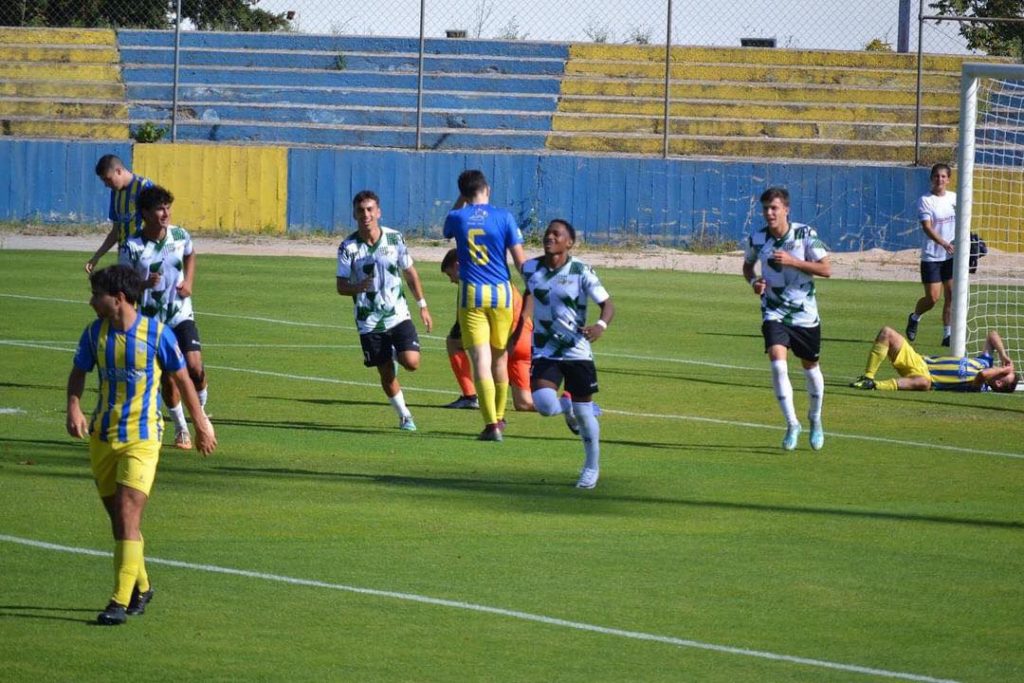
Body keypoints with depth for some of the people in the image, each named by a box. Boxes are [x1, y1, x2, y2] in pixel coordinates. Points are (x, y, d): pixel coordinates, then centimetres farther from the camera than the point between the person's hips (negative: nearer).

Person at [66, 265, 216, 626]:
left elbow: (182, 378, 2)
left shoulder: (157, 333, -10)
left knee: (127, 515, -15)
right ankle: (140, 587, 30)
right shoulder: (95, 333, 1)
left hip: (141, 437, -5)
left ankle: (121, 602, -16)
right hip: (102, 436, 5)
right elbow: (78, 373, 12)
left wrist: (201, 424, 8)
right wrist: (74, 408, -9)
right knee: (118, 517, 12)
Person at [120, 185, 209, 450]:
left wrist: (189, 282, 4)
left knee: (194, 367, -16)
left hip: (181, 314, 1)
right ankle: (181, 429, 23)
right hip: (152, 319, -1)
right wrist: (145, 284, -30)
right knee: (168, 378, 2)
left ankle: (201, 414, 11)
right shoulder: (132, 248, -14)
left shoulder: (180, 236, -3)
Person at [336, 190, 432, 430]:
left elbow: (410, 273, 10)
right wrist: (358, 287, -29)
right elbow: (341, 286, -6)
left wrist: (423, 306, 13)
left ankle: (395, 356, 22)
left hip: (398, 316, 1)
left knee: (411, 362, -15)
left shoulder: (394, 238, -3)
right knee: (386, 374, 4)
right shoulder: (348, 247, -7)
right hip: (369, 322, 0)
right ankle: (404, 416, 27)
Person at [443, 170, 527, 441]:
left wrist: (461, 200, 23)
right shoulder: (503, 217, -3)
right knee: (499, 358, 17)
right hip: (501, 294, 1)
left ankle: (492, 425, -16)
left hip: (471, 295, -1)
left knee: (480, 360, -6)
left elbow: (447, 229, 26)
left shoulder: (457, 218, -1)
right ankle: (498, 417, 32)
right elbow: (520, 260, -3)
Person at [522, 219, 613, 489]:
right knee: (545, 405, -19)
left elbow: (607, 304, -9)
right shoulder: (531, 269, -1)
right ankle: (568, 406, 20)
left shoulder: (581, 272, -11)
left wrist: (601, 325, -30)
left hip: (577, 351, -2)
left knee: (583, 413, 4)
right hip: (544, 351, 2)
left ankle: (592, 468, 26)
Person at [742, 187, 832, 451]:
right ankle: (792, 424, -9)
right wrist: (753, 281, -7)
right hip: (774, 313, 1)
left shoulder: (805, 235, -12)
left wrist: (793, 261, -23)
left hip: (805, 313, -1)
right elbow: (747, 265, 15)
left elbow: (826, 269, -12)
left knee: (810, 367, 13)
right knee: (777, 363, -19)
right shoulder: (757, 238, -4)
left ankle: (815, 420, 37)